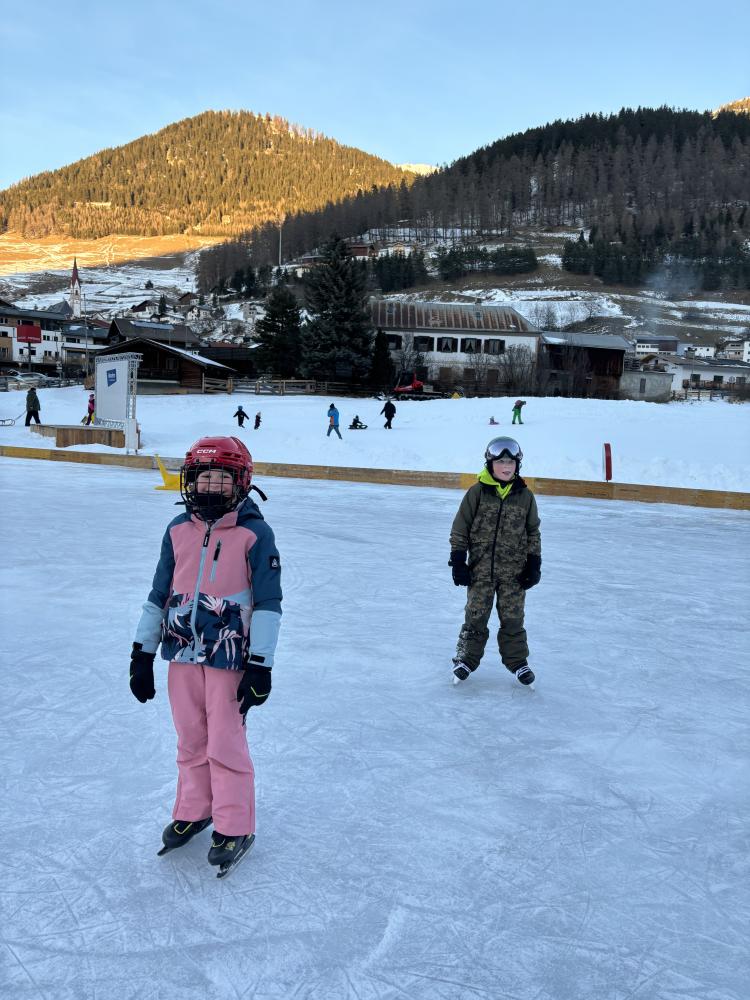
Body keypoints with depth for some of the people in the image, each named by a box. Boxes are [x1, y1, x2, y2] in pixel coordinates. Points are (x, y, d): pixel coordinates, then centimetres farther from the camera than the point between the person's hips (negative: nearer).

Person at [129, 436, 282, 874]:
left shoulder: (255, 534, -10)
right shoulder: (178, 530, 5)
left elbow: (268, 602, -9)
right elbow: (159, 593, 11)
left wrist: (260, 665, -12)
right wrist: (142, 653, 10)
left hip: (230, 656, -5)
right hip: (182, 651, 5)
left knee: (226, 744, 1)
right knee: (190, 741, 16)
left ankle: (235, 828, 18)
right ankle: (193, 810, 36)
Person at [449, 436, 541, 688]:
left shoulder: (525, 495, 1)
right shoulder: (477, 492, -5)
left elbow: (533, 532, 10)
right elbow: (460, 529, -1)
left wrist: (534, 564, 5)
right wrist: (458, 561, -4)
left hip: (514, 571, 1)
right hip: (480, 568, -1)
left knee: (513, 619, 9)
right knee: (475, 617, 7)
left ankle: (517, 661, 24)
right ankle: (466, 659, 22)